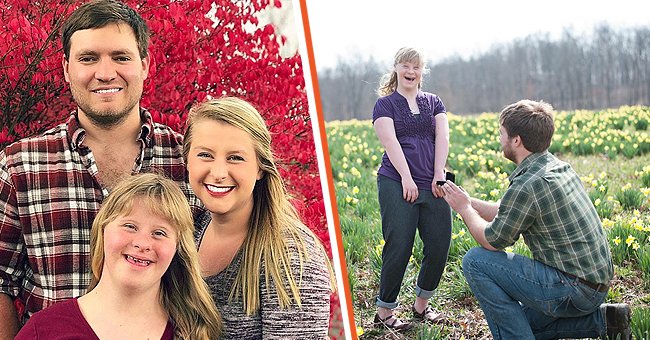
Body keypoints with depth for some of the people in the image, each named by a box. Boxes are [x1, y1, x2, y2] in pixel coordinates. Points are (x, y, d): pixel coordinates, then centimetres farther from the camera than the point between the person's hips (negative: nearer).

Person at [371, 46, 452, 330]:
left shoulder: (433, 102, 18)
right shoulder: (385, 104, 7)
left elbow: (442, 137, 6)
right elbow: (390, 140, -6)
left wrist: (439, 175, -8)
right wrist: (407, 178, -16)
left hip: (432, 185, 4)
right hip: (397, 184, -4)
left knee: (440, 246, 1)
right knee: (398, 248, -6)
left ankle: (421, 304, 21)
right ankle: (384, 311, 8)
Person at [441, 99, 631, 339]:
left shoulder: (526, 185, -23)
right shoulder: (558, 167, 8)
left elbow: (492, 241, -11)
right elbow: (506, 213, 18)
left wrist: (464, 209, 4)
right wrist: (466, 200, 17)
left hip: (574, 289, -10)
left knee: (476, 261, -10)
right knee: (516, 319, 26)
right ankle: (602, 319, 15)